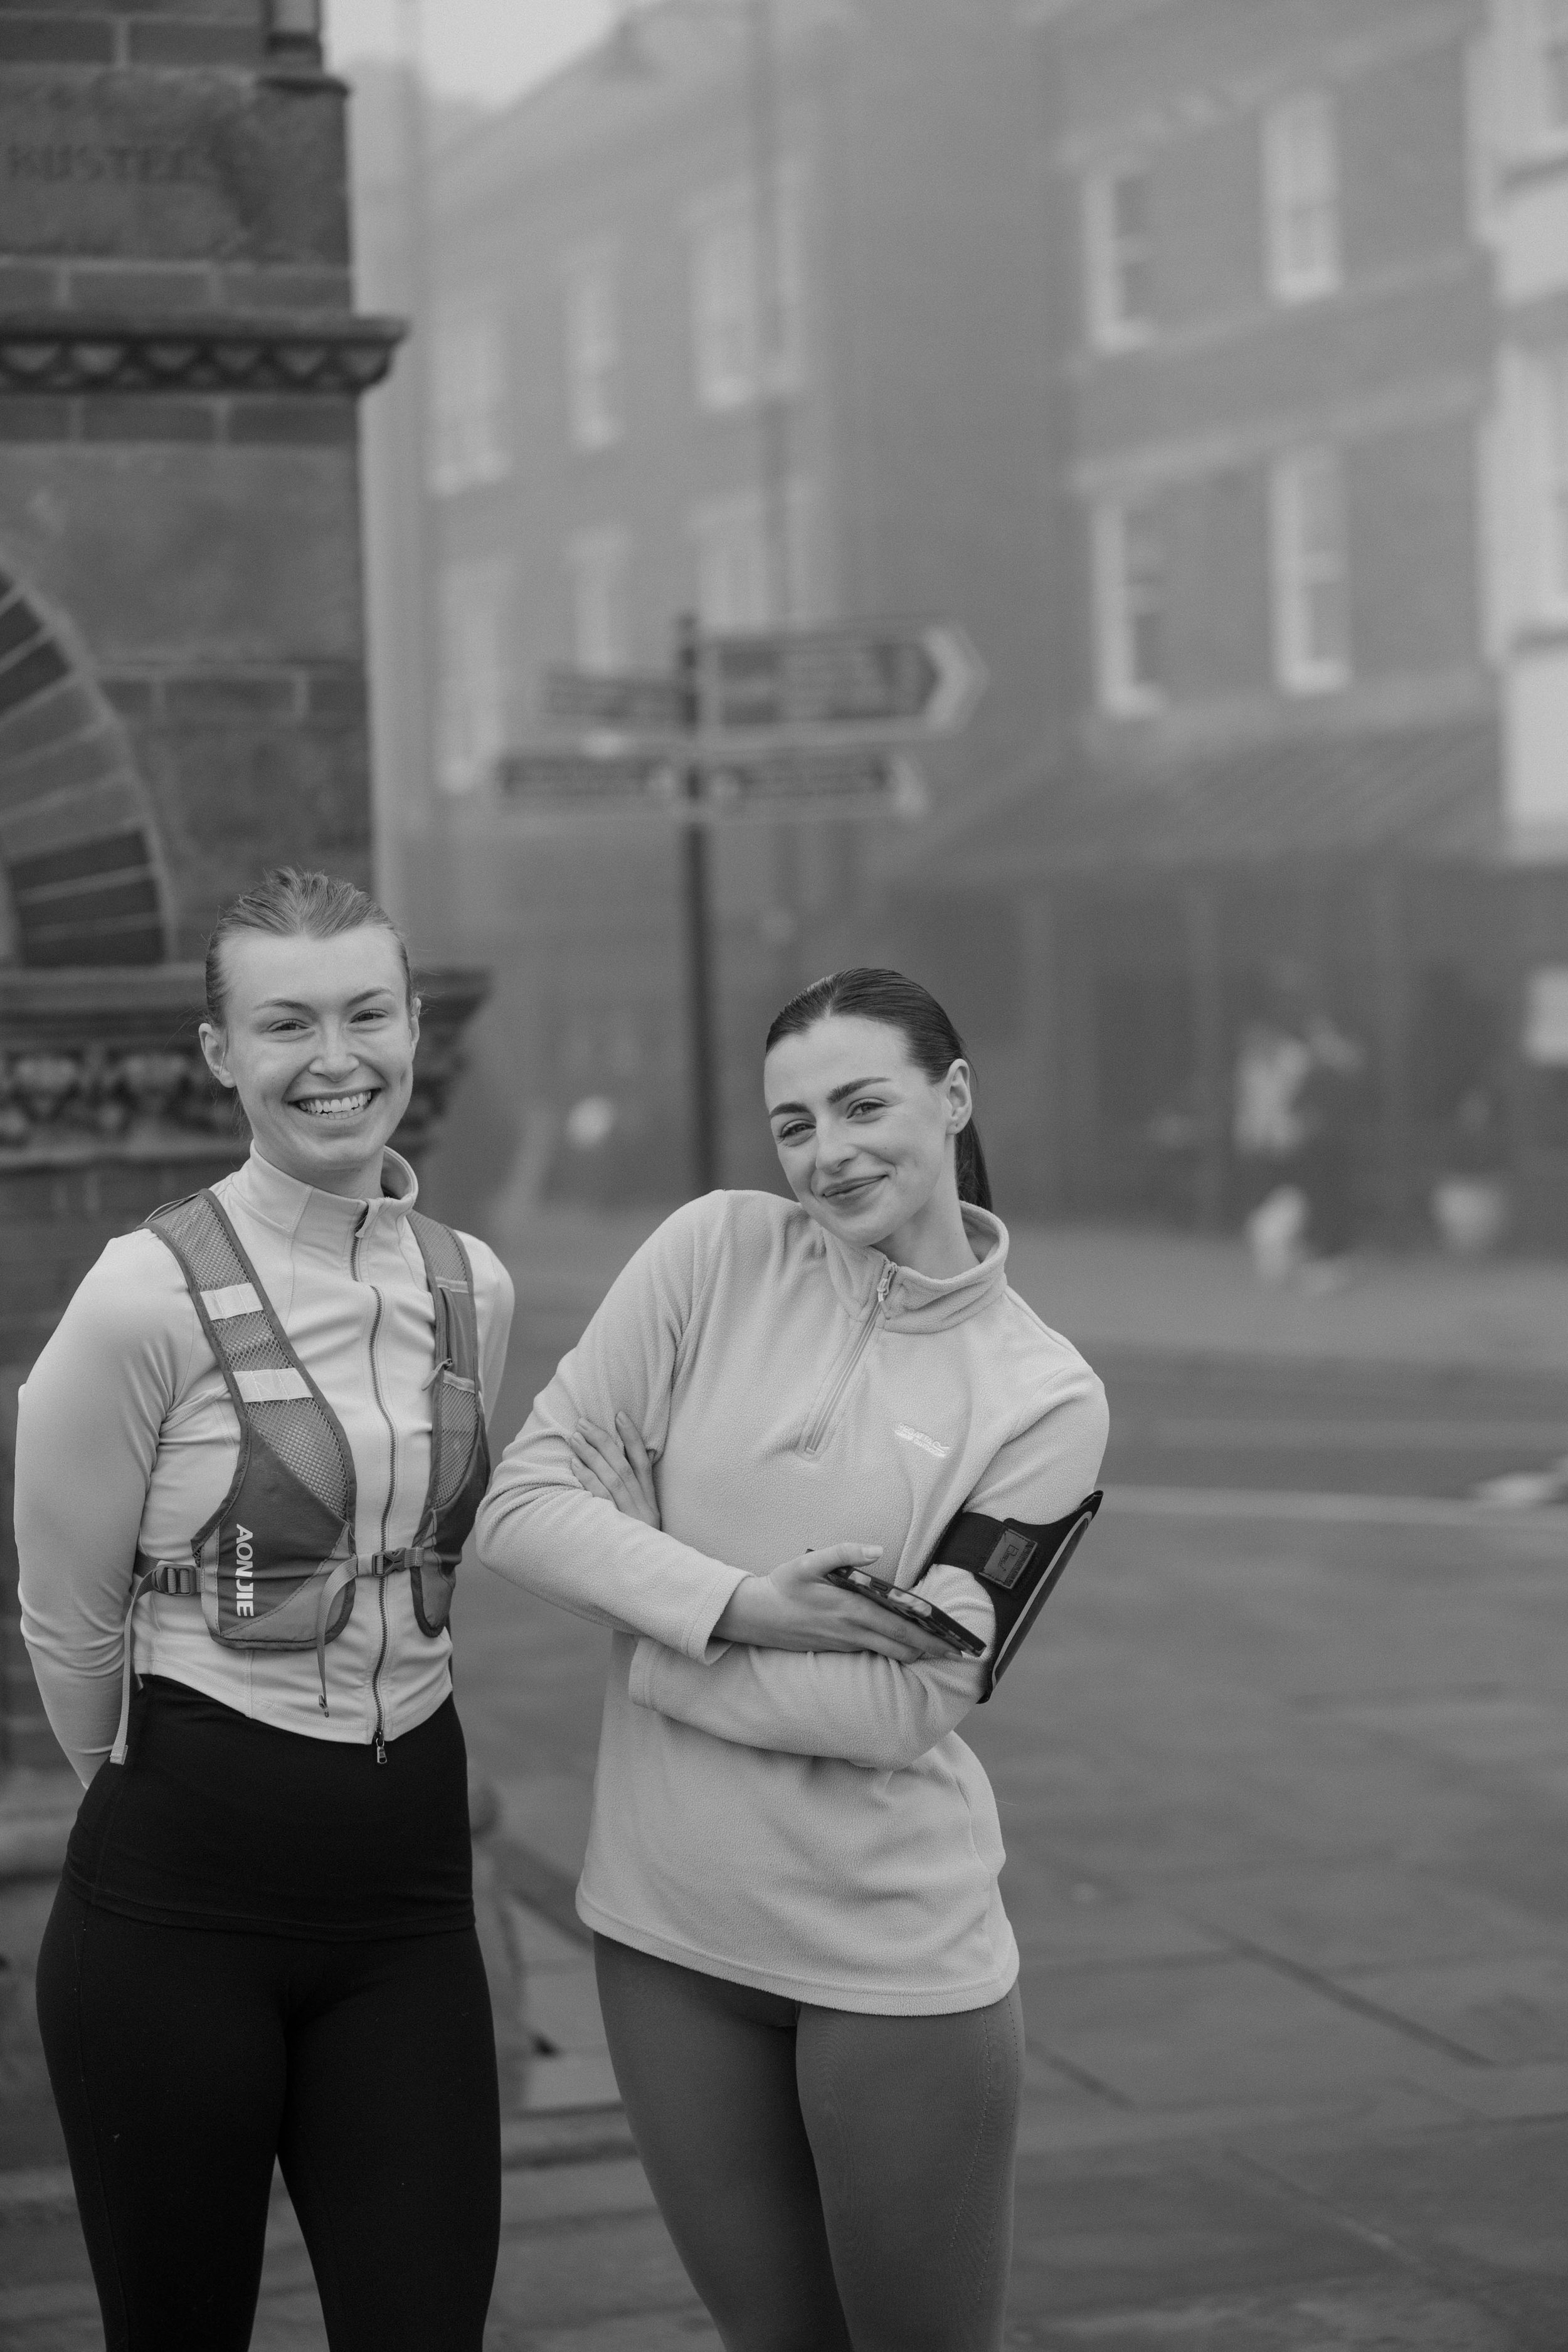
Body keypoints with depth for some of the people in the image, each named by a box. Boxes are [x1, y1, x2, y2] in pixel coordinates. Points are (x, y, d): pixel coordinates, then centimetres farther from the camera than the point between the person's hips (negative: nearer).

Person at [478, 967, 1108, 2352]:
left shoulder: (1044, 1399, -6)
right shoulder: (716, 1256, -1)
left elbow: (905, 1703, -13)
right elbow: (523, 1501, -6)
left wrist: (644, 1639, -10)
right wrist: (738, 1605, -17)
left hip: (896, 1957, -2)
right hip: (668, 1926, 3)